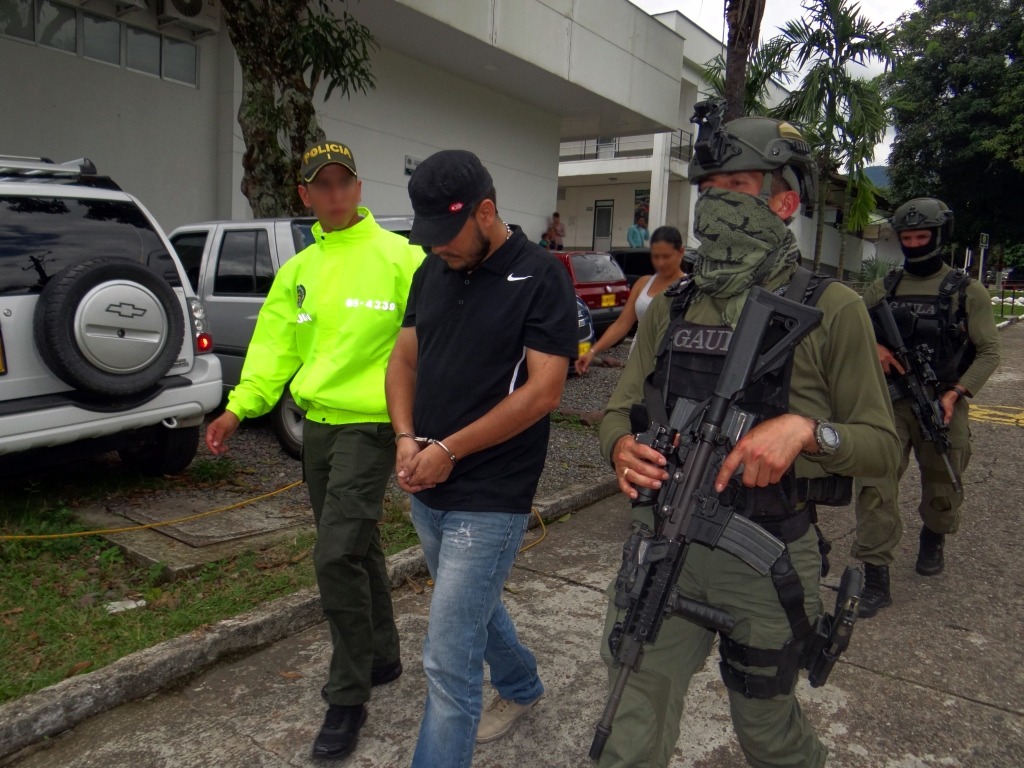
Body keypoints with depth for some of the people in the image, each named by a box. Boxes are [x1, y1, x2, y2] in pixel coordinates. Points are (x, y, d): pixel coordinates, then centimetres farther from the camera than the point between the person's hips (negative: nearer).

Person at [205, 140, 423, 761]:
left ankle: (349, 697, 7)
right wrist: (241, 406, -3)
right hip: (317, 424, 7)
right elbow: (275, 344, 8)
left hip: (369, 424, -7)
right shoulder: (299, 270, 12)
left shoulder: (398, 256, -8)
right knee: (357, 550, 18)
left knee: (337, 556, -11)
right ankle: (383, 658, 37)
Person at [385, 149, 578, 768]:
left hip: (489, 501, -7)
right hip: (427, 492, 8)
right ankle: (522, 687, 54)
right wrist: (407, 437, -7)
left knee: (449, 660, -3)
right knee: (475, 606, 28)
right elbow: (403, 359, 11)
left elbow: (544, 391, -17)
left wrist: (449, 450, -17)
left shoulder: (541, 277, -12)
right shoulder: (433, 272, 7)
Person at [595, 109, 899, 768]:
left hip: (765, 558, -2)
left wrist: (805, 431, -24)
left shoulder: (830, 309, -7)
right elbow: (621, 409, 8)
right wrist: (622, 448, -15)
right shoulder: (670, 307, 6)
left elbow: (881, 443, -5)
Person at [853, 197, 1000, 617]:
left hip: (941, 406, -1)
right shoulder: (884, 287, 9)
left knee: (942, 488, 14)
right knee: (875, 484, -10)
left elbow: (988, 351, -1)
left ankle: (933, 539, 46)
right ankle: (874, 578, -4)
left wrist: (956, 393, -15)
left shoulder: (967, 290, 1)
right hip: (890, 402, 1)